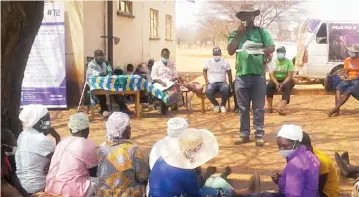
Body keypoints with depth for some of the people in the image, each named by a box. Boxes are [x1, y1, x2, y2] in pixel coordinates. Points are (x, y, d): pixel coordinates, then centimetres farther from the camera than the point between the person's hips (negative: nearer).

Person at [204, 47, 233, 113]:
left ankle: (223, 105, -9)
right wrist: (206, 81, 5)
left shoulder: (225, 62, 5)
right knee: (208, 91, -35)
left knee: (226, 89, -37)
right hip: (212, 83, 0)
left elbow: (229, 74, 9)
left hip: (222, 83, 0)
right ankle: (216, 104, -4)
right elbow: (204, 71, 19)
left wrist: (230, 84, 0)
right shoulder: (208, 62, 7)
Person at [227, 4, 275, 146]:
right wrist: (239, 34, -5)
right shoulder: (236, 33, 11)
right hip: (241, 75, 1)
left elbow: (272, 47, 0)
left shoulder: (262, 31, 9)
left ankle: (259, 135, 8)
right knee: (243, 108, 7)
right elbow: (230, 51, -1)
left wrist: (261, 50, -19)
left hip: (258, 75, -1)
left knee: (258, 108, 3)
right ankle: (244, 135, 15)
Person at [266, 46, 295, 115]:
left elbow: (290, 76, -12)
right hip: (276, 80, 2)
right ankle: (270, 107, -29)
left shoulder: (288, 62, -6)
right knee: (269, 86, -30)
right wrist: (277, 84, -25)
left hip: (286, 80, -2)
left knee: (286, 87, -35)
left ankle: (281, 108, -48)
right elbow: (271, 75, -7)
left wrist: (282, 84, -27)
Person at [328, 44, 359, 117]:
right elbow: (346, 72, 6)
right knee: (338, 89, -27)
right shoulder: (347, 60, 11)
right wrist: (346, 76, -16)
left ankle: (335, 108, -37)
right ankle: (337, 110, -40)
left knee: (348, 92, -32)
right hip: (348, 80, 4)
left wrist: (353, 78, -20)